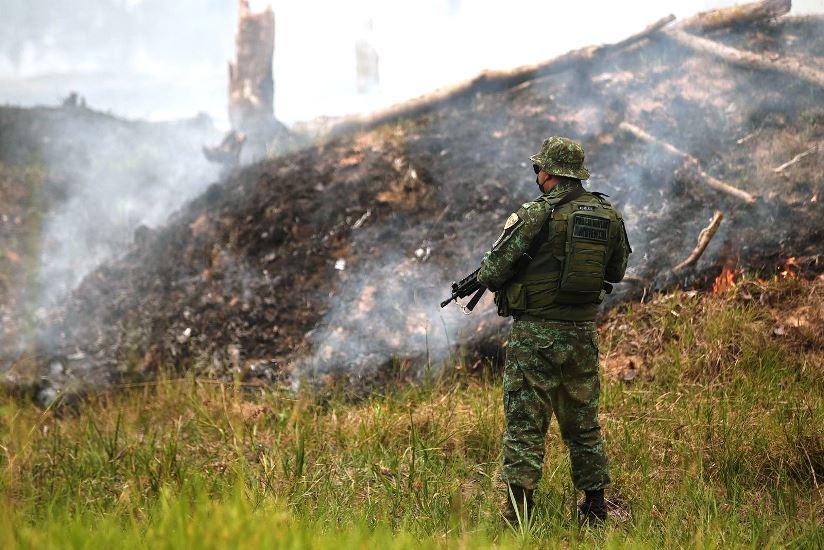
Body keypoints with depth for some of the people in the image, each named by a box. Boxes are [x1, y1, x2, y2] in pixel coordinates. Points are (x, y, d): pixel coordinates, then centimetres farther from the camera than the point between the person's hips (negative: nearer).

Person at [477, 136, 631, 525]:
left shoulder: (535, 215, -13)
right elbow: (617, 271, 18)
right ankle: (594, 507, 21)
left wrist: (487, 278, 11)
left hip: (536, 335, -5)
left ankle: (518, 506, -7)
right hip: (583, 333, 5)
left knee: (526, 423, -2)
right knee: (583, 423, 17)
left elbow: (493, 271, -11)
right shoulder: (610, 215, 4)